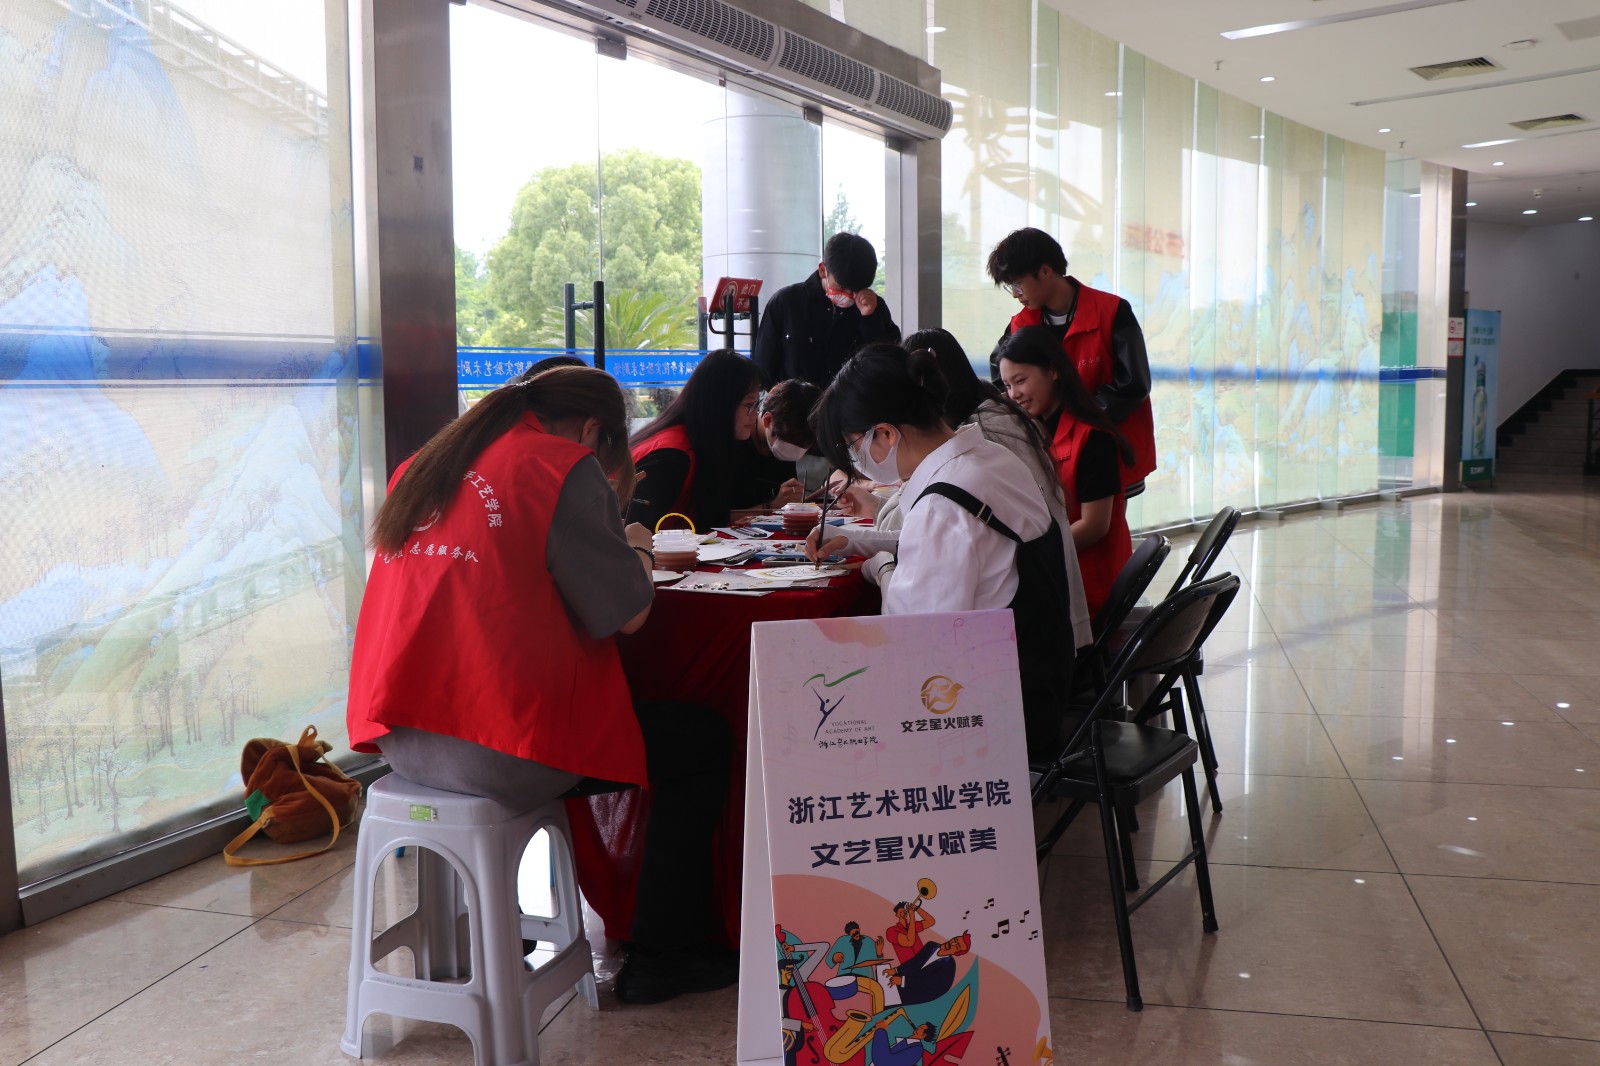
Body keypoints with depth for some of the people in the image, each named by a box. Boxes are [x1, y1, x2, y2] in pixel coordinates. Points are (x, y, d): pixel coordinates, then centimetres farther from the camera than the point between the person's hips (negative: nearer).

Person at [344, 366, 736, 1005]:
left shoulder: (421, 467, 13)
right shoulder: (564, 468, -8)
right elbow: (626, 613, -6)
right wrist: (636, 550, 14)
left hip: (399, 738, 8)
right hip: (499, 751, -8)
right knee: (704, 740, 10)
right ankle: (662, 957, 18)